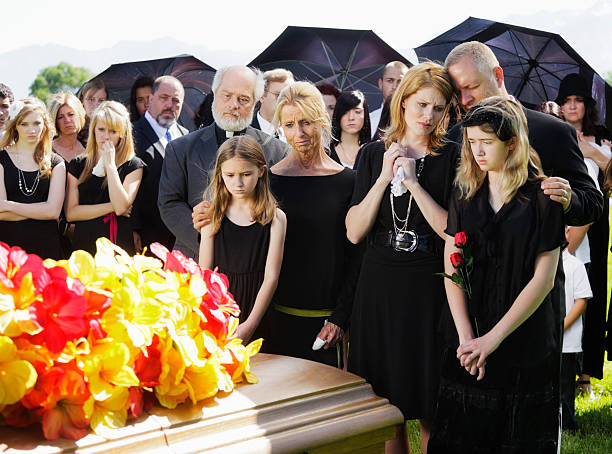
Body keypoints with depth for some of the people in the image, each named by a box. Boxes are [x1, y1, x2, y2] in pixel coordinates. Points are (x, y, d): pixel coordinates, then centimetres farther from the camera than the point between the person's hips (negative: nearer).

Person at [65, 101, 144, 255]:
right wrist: (112, 207, -3)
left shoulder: (133, 166, 5)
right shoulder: (77, 165, 11)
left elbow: (121, 206, -10)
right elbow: (70, 213, 3)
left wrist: (110, 163, -6)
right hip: (84, 246, 2)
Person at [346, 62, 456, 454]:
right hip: (380, 286, 3)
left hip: (429, 289, -2)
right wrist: (384, 178, -10)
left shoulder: (451, 158, -2)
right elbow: (354, 232, -1)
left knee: (430, 409, 5)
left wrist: (413, 182, -15)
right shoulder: (374, 154, 6)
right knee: (384, 404, 11)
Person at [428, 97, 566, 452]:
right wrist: (466, 337, -10)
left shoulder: (542, 197, -5)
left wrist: (493, 338, -13)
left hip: (525, 344, -3)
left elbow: (544, 277, -10)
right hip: (468, 343, 3)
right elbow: (451, 271, 1)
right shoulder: (465, 194, 6)